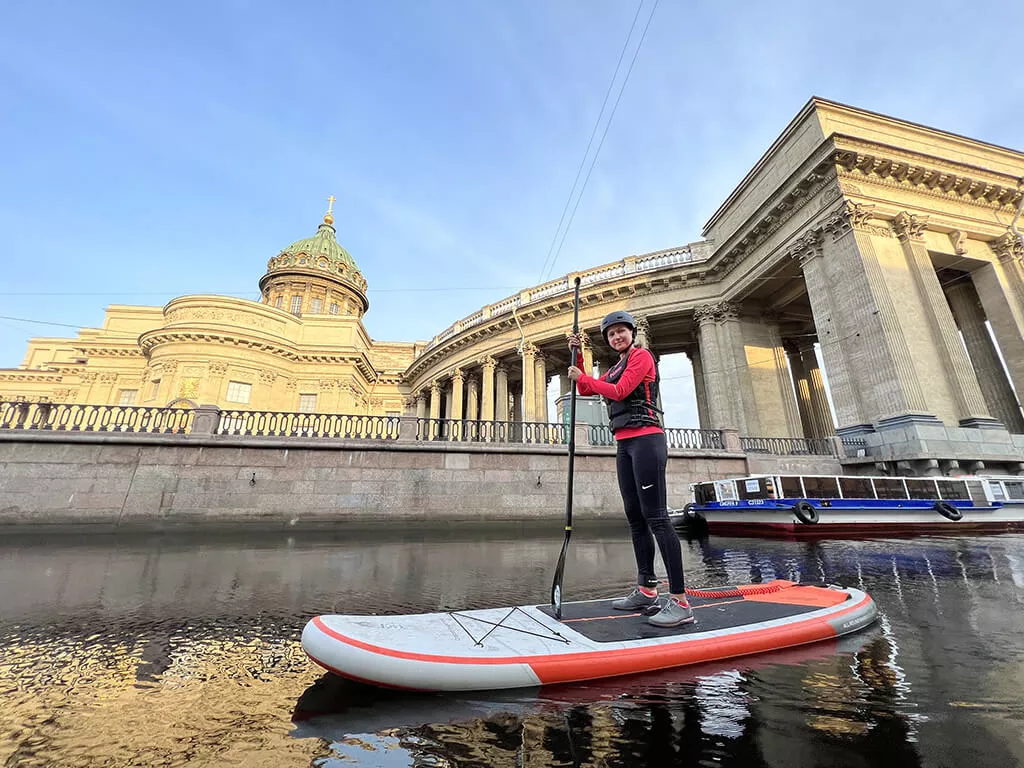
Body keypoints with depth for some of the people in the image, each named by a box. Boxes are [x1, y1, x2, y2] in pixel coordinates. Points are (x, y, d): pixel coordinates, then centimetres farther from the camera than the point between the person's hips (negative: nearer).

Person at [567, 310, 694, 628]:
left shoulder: (642, 355, -1)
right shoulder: (615, 368, 24)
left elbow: (620, 391, -13)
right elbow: (587, 390, 20)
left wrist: (581, 377, -3)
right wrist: (577, 354, 13)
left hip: (645, 439, -9)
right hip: (624, 444, 9)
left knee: (656, 516, -13)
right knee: (635, 517, 8)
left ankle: (680, 601, -9)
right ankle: (647, 591, 16)